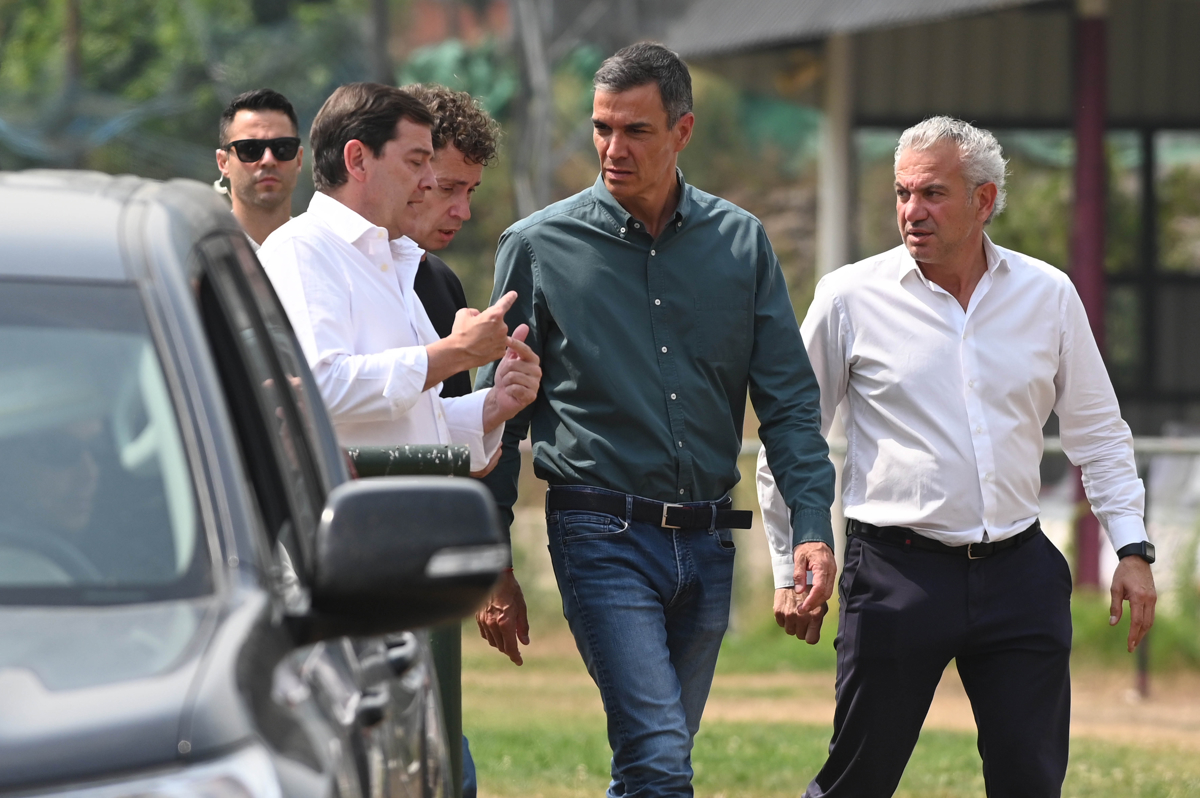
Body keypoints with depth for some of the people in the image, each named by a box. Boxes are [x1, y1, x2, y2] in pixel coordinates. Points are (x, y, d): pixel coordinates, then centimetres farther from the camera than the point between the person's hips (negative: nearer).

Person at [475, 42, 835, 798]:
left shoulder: (739, 242, 7)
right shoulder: (540, 246, 0)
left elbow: (789, 400, 7)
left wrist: (813, 526, -7)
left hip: (707, 540, 4)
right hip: (602, 536, -4)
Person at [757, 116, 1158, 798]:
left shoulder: (1049, 295, 6)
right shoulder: (852, 298, -2)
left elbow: (1098, 429, 16)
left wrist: (1132, 547, 8)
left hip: (1019, 571, 2)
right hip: (897, 572, -2)